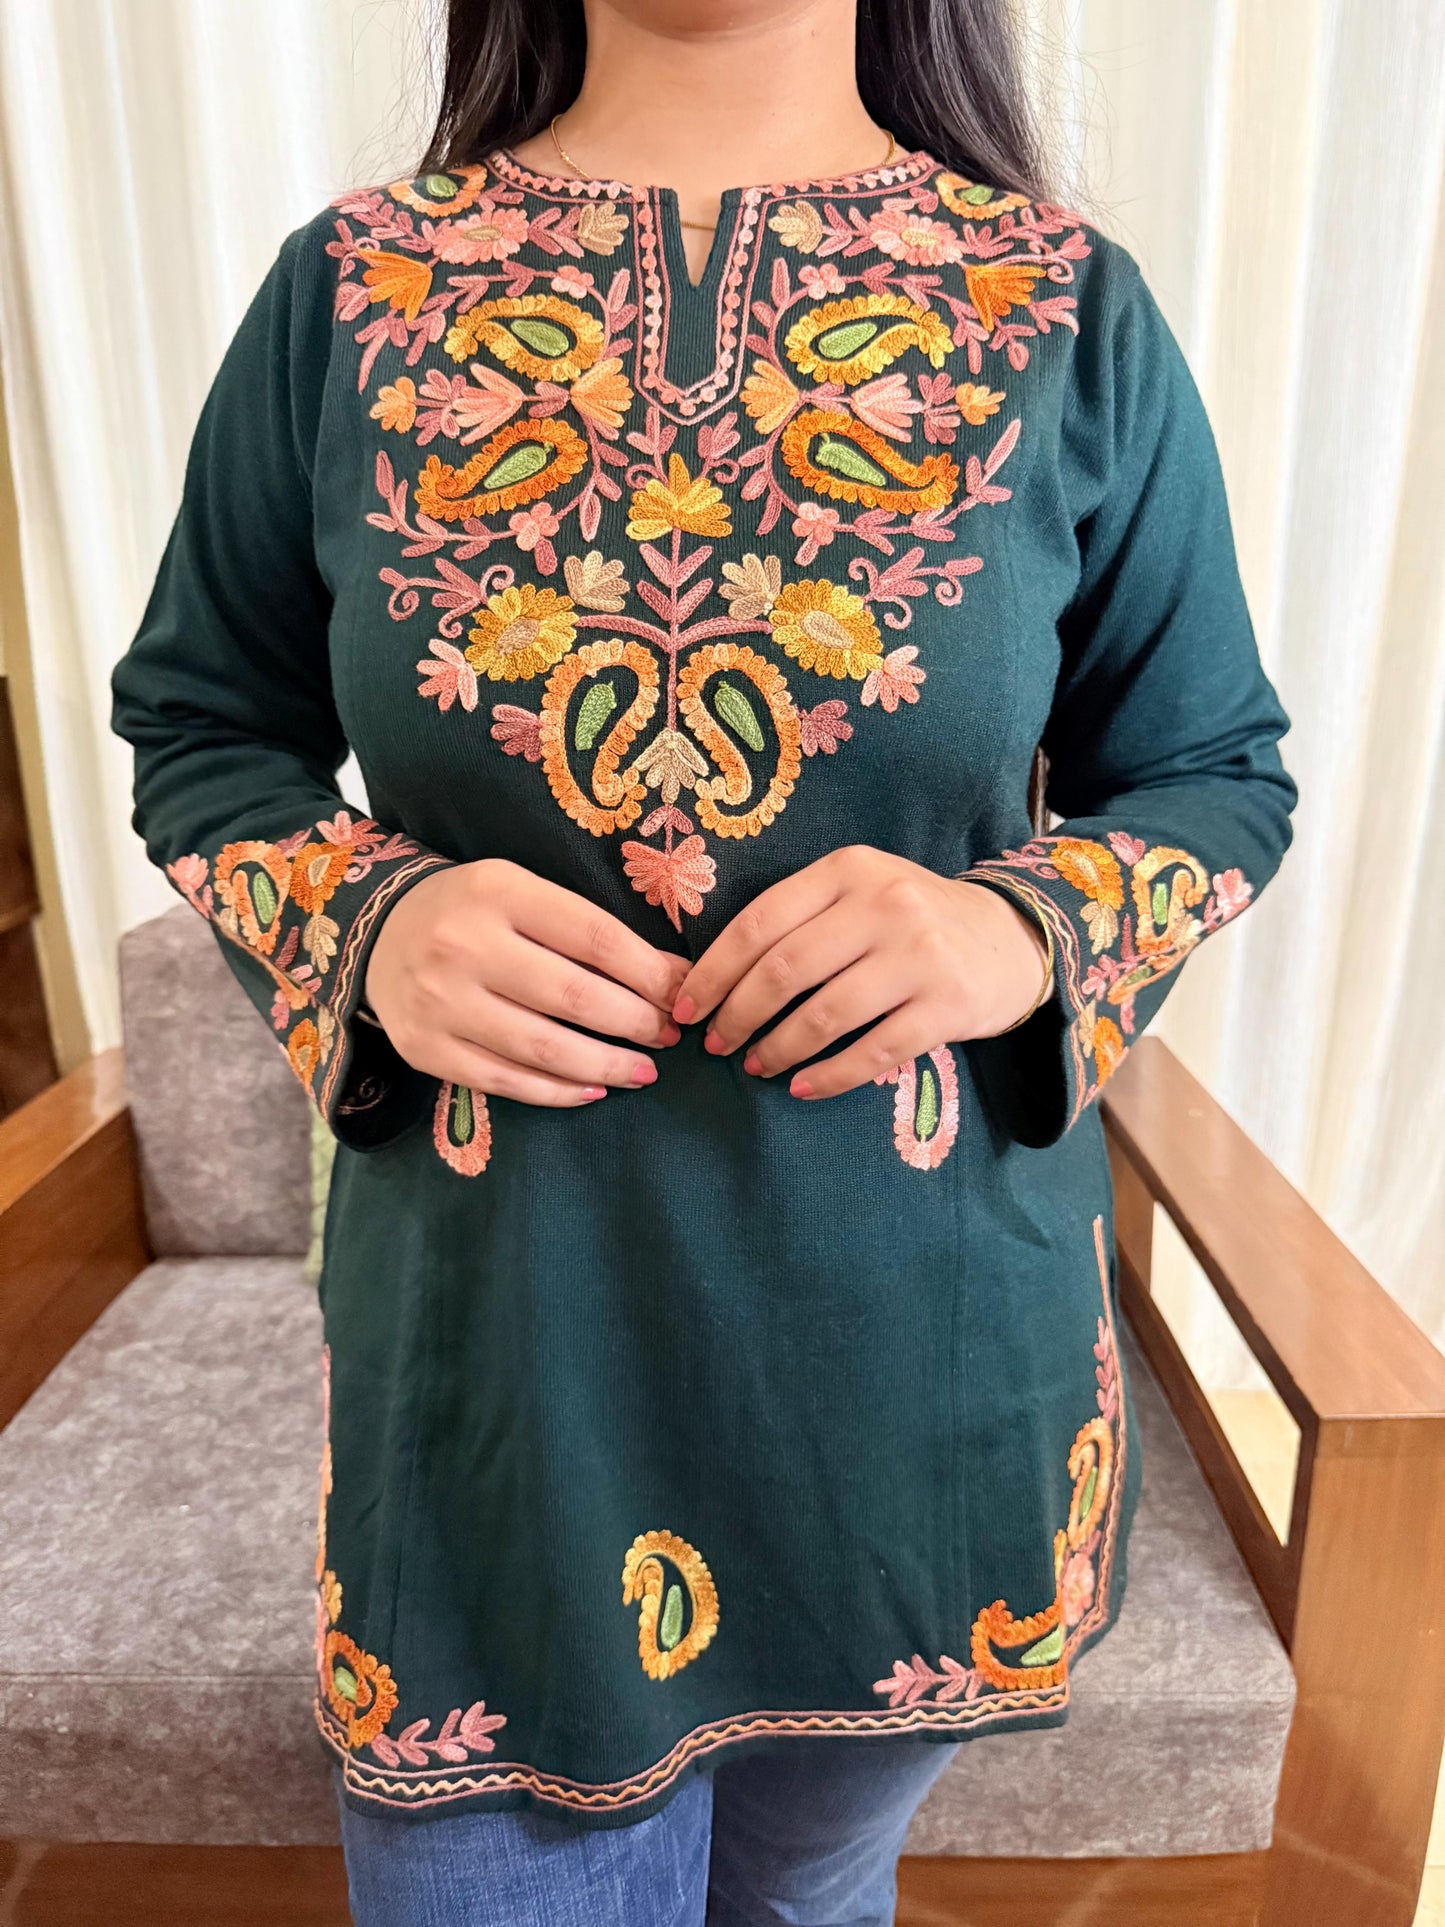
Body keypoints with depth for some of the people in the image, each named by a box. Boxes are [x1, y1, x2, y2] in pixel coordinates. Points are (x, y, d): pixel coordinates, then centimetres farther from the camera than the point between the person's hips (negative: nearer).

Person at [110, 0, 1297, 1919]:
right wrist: (364, 923, -15)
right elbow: (201, 727, 7)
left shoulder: (1068, 307, -1)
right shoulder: (347, 289, 0)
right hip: (490, 1346, 0)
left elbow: (1219, 775, 5)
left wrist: (1027, 927, -17)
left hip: (930, 1345, 2)